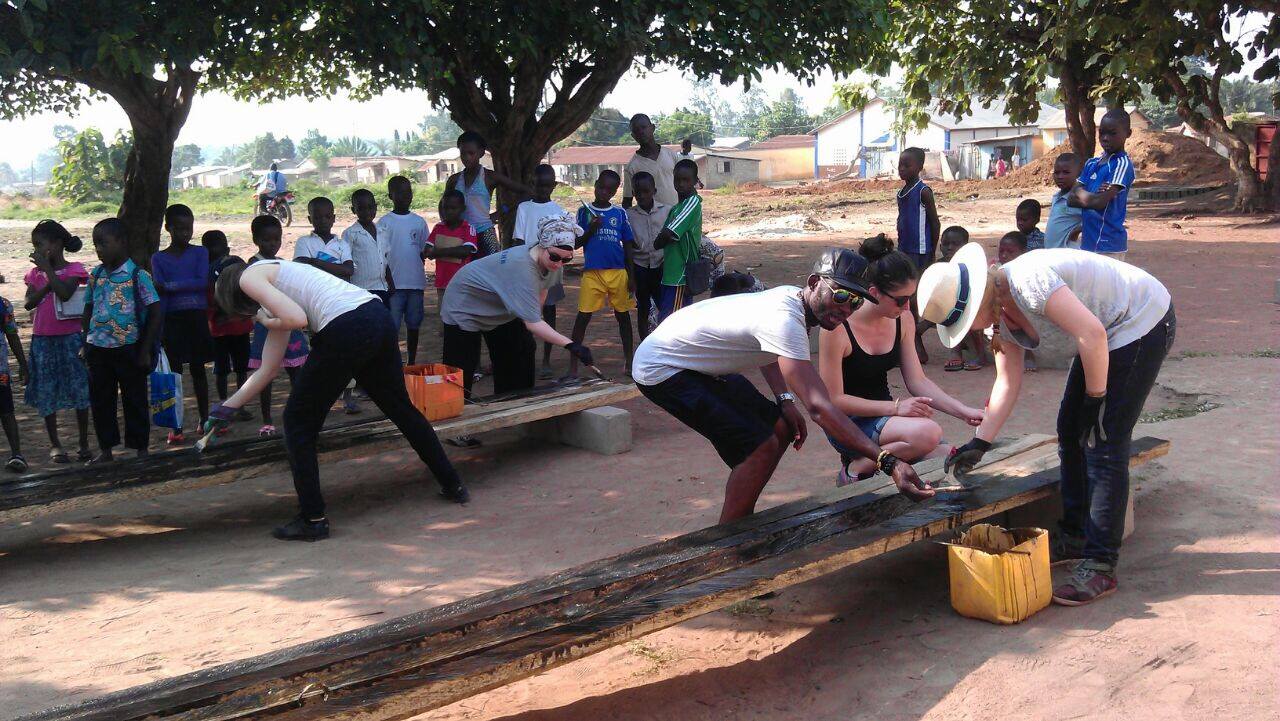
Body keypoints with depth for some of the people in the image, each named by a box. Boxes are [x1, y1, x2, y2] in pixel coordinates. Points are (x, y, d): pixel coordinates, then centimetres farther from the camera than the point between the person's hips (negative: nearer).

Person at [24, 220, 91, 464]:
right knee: (46, 392, 6)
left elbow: (65, 293, -21)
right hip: (42, 340, 4)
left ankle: (84, 444, 9)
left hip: (70, 337, -4)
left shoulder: (73, 269, -4)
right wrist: (47, 286, -14)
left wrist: (47, 269, -16)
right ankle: (54, 444, 17)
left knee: (79, 389, 0)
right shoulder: (36, 273, 9)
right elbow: (28, 304, -2)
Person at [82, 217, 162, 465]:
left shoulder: (137, 275, -10)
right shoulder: (95, 276, 6)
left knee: (135, 400, 5)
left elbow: (156, 313, -10)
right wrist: (85, 345, 9)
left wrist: (145, 351, -11)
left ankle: (140, 448, 17)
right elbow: (88, 312, 15)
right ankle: (106, 449, 23)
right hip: (98, 349, 5)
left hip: (128, 348, -5)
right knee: (100, 400, 11)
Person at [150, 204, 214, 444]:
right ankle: (176, 427, 6)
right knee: (174, 370, 2)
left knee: (198, 368, 9)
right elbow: (158, 296, -3)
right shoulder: (158, 258, 3)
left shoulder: (200, 253, 4)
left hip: (197, 316, 1)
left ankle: (204, 419, 19)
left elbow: (203, 282, -11)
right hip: (172, 318, 0)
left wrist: (169, 286, -16)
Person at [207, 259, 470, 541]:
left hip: (347, 330, -9)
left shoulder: (250, 277, 9)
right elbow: (268, 369, 32)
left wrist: (268, 322, 11)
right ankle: (453, 485, 37)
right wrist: (228, 407, 37)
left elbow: (297, 319, -10)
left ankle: (313, 519, 12)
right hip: (380, 318, 9)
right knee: (402, 409, 25)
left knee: (299, 423, 8)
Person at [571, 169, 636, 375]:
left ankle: (628, 360, 19)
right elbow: (577, 243, 4)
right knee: (583, 316, -2)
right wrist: (591, 229, -13)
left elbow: (627, 245, 9)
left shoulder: (619, 213, 7)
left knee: (623, 315, 8)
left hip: (618, 272, 2)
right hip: (592, 272, -1)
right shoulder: (585, 212, 4)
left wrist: (631, 275, 5)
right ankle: (573, 363, 2)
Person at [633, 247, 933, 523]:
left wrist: (785, 400, 3)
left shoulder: (791, 297, -2)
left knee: (781, 429, 9)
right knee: (760, 446, -18)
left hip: (699, 365, 10)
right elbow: (818, 407, -39)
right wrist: (888, 461, -42)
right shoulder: (785, 320, -32)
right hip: (660, 369, -10)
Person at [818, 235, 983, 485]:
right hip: (848, 423, -7)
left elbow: (918, 381, 4)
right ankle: (855, 469, -10)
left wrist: (964, 411, -9)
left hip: (884, 414, 7)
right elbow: (834, 399, -18)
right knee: (928, 432, -30)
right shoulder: (837, 328, -21)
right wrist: (896, 407, -24)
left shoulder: (903, 320, 1)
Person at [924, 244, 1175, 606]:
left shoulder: (1028, 281, -30)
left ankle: (1101, 566, -7)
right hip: (1111, 331, 10)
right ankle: (1075, 537, 25)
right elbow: (1007, 382, 3)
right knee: (1071, 431, 12)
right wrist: (979, 442, -3)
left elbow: (1092, 335, -33)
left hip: (1145, 322, -10)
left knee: (1103, 443, -12)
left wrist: (1095, 397, -19)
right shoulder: (999, 311, -1)